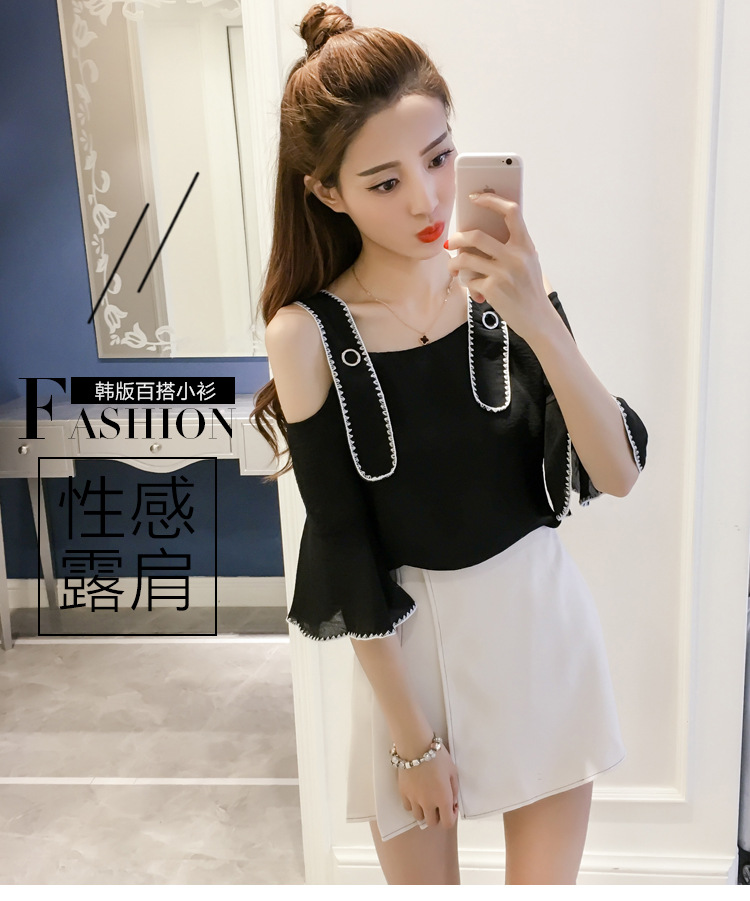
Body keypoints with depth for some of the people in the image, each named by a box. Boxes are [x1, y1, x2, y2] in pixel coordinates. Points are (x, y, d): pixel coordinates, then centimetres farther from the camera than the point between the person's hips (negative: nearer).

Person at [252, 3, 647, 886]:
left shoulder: (497, 281, -9)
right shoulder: (309, 335, -15)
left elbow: (619, 473, -14)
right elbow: (347, 553, -10)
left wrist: (538, 320, -29)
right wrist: (412, 738, -5)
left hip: (543, 614, 2)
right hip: (412, 642, -1)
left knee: (544, 879, 18)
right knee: (421, 876, 17)